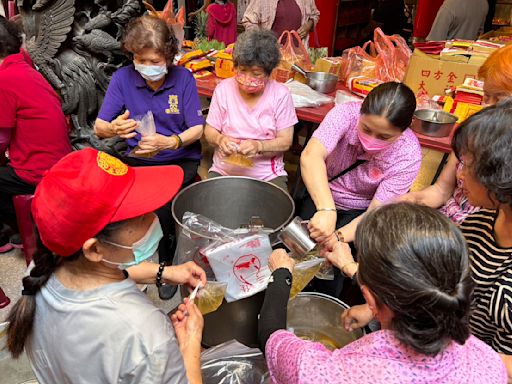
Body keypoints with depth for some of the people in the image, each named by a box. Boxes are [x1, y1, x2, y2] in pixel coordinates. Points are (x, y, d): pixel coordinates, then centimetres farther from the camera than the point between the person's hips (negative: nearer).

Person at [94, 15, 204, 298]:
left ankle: (166, 261, 5)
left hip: (180, 159, -2)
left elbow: (197, 129, -8)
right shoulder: (122, 78, -3)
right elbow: (98, 127, -4)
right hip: (138, 158, 2)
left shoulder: (183, 78, -6)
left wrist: (169, 142, -28)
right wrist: (113, 129, -30)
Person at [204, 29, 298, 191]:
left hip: (268, 175, -1)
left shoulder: (280, 94, -4)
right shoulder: (223, 89, 0)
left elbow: (285, 141, -4)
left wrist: (259, 146, -23)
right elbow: (209, 131, 6)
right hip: (223, 171, 1)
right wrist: (220, 139, -18)